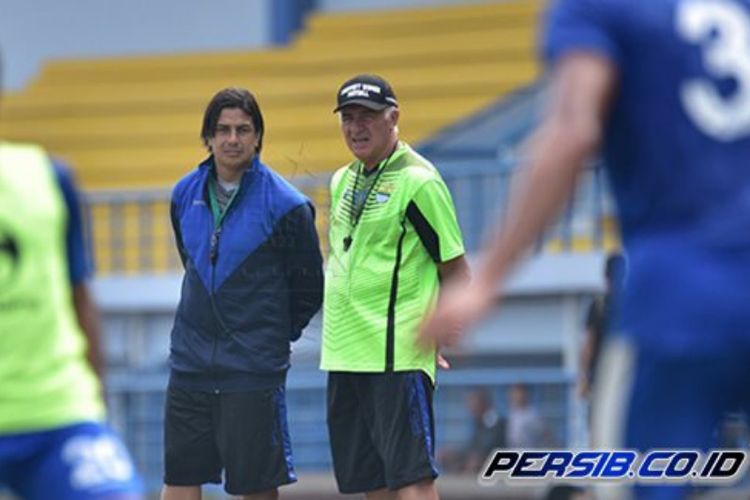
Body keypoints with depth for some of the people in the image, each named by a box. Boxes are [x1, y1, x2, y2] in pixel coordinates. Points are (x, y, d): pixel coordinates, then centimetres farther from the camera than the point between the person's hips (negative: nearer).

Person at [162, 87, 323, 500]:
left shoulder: (285, 205, -9)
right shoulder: (185, 194, 6)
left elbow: (308, 289, 0)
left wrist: (274, 337, 4)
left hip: (253, 369, -4)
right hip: (190, 361, 5)